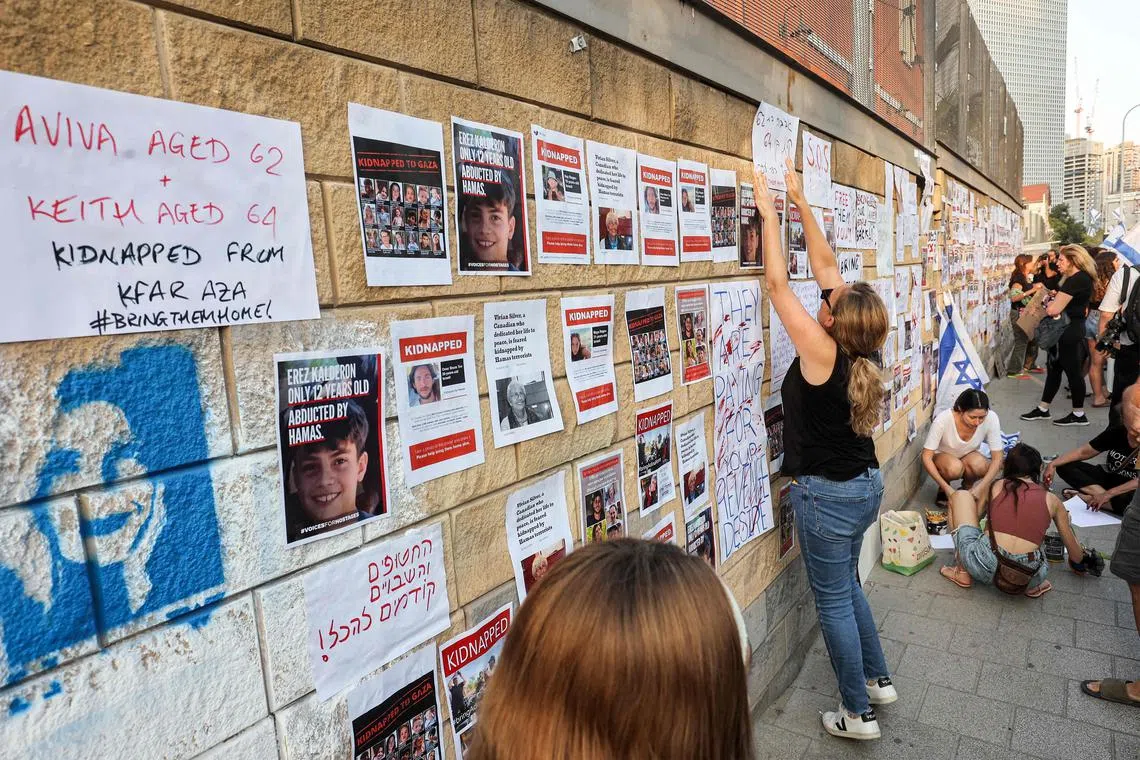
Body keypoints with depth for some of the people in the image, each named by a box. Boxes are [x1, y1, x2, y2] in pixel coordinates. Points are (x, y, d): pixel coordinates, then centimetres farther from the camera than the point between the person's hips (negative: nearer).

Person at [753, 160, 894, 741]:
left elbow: (777, 282, -20)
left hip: (828, 495, -8)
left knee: (834, 601, 8)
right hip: (864, 485, 8)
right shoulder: (863, 349, -5)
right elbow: (825, 266, 2)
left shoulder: (821, 351, -24)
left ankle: (858, 715, 24)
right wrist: (802, 204, 7)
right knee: (846, 586, 25)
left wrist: (769, 213, -11)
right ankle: (879, 680, 42)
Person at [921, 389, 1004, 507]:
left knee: (979, 464, -32)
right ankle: (943, 489, -2)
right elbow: (926, 457, -27)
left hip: (969, 457, 2)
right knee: (954, 468, -35)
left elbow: (997, 458, -21)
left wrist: (981, 488, -32)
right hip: (943, 457, -2)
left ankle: (968, 485, 1)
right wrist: (946, 488, -34)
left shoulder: (991, 418, -27)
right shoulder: (943, 420, -33)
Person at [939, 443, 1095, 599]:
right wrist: (1080, 565, 47)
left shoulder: (996, 486, 11)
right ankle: (1033, 585, 11)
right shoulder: (1052, 500, 13)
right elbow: (1073, 547, 24)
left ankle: (963, 572, 15)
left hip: (984, 567, -3)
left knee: (961, 495, 18)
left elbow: (973, 518, 23)